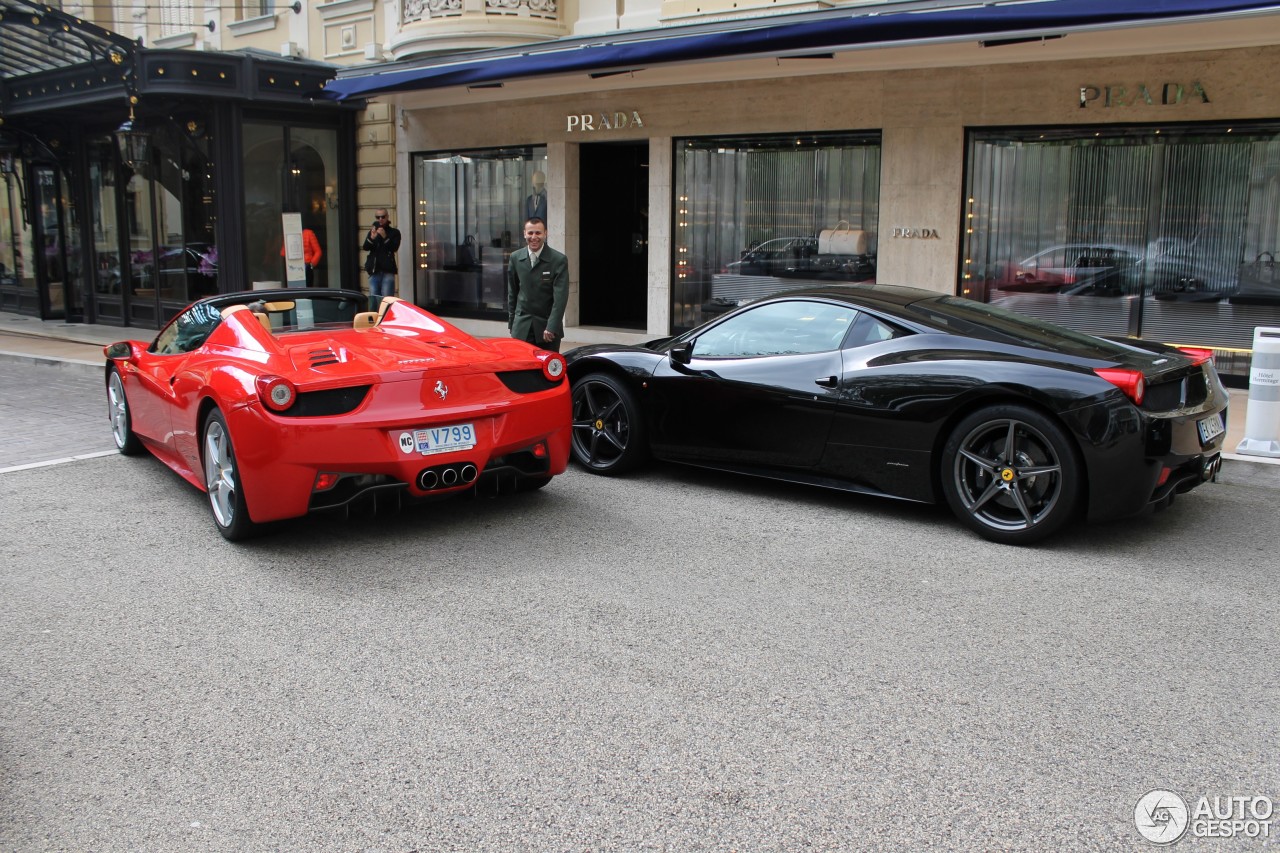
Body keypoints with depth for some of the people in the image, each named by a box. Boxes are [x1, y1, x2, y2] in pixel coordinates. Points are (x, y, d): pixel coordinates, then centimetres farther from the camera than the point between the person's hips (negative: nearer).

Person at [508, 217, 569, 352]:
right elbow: (512, 292, 14)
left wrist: (552, 327, -19)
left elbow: (560, 296, -12)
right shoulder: (516, 257, 5)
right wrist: (511, 321, 12)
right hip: (522, 326, 3)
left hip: (547, 327, -2)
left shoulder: (559, 260, -7)